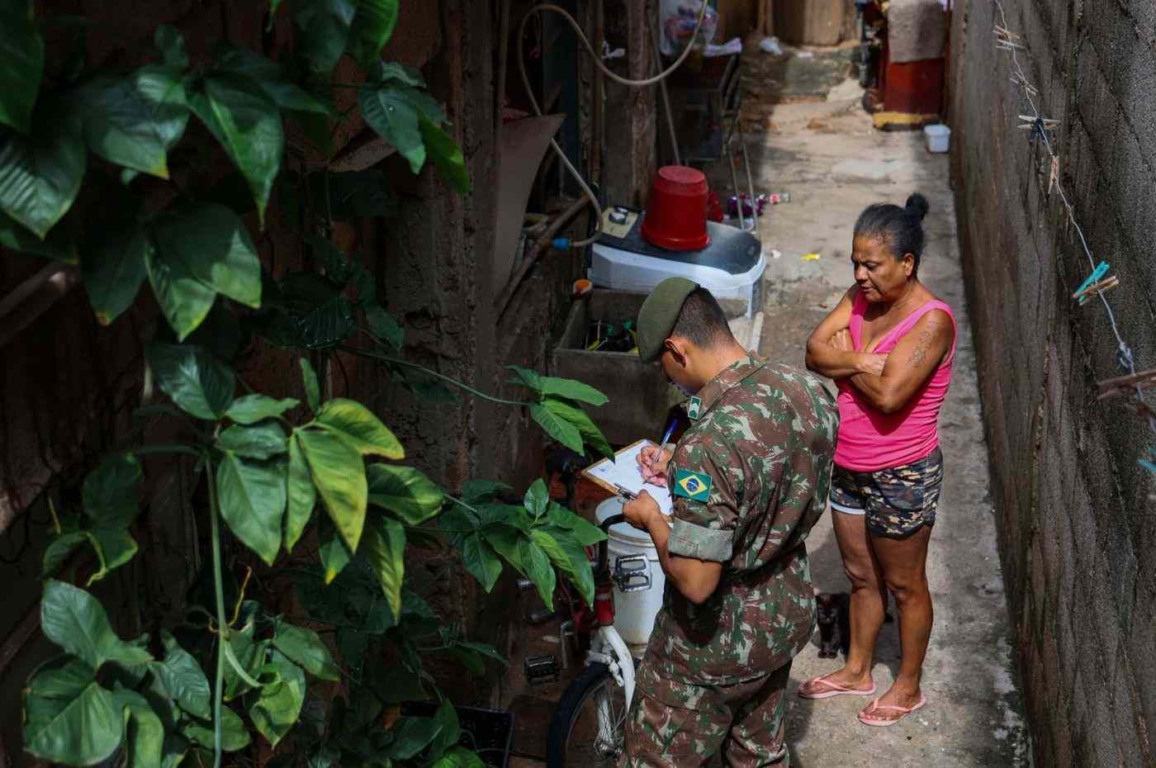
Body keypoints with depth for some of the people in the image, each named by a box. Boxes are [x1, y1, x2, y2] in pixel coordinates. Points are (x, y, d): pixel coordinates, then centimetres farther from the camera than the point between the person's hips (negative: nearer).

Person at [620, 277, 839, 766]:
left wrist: (651, 518, -14)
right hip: (788, 618, 7)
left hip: (716, 647, -7)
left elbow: (695, 582, -32)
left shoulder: (709, 446, -35)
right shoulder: (810, 392, -10)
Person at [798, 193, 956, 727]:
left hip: (901, 477, -7)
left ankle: (909, 686, 31)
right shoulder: (861, 299, -1)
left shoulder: (932, 321, -23)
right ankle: (857, 672, 40)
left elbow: (889, 395, -32)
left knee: (904, 584, 12)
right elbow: (815, 350, -12)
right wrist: (866, 363, -25)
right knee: (860, 576, 22)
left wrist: (846, 362, -16)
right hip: (848, 468, 7)